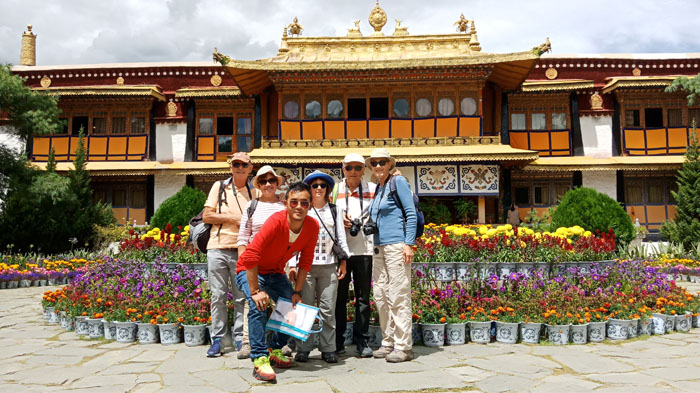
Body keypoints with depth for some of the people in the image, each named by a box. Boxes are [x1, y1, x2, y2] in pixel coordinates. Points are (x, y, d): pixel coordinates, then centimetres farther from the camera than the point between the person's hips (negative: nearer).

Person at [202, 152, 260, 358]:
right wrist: (233, 218, -6)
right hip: (218, 248, 0)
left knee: (242, 297, 3)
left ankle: (241, 338, 12)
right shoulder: (219, 187, 8)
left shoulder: (255, 193, 9)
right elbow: (206, 216, 2)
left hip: (242, 250, 0)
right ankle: (217, 339, 12)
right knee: (218, 296, 4)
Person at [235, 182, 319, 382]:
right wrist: (255, 291, -32)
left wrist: (297, 292, -5)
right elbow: (251, 256, -35)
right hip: (250, 271, -6)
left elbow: (305, 262, -4)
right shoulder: (276, 222, -32)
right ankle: (260, 360, -22)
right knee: (259, 305, -29)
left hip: (275, 272, 6)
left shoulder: (312, 226, -15)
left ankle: (275, 350, 22)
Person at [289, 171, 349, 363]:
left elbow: (341, 238, 14)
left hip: (329, 265, 1)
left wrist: (343, 261, 5)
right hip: (305, 265, -1)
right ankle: (303, 349, 6)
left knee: (328, 309, 1)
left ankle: (328, 348, 8)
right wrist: (292, 265, -1)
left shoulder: (334, 211, 15)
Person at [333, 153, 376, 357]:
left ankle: (362, 341, 15)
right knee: (339, 296, 5)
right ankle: (337, 342, 14)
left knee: (363, 296, 6)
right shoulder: (335, 190, 8)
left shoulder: (373, 189, 6)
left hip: (364, 249, 0)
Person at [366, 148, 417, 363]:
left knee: (398, 296, -7)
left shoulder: (398, 181, -3)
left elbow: (411, 213, -8)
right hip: (379, 248, 8)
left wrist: (409, 244, -14)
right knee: (381, 297, 9)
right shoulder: (377, 188, 18)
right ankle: (388, 343, 19)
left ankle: (403, 347, 0)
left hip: (396, 246, -8)